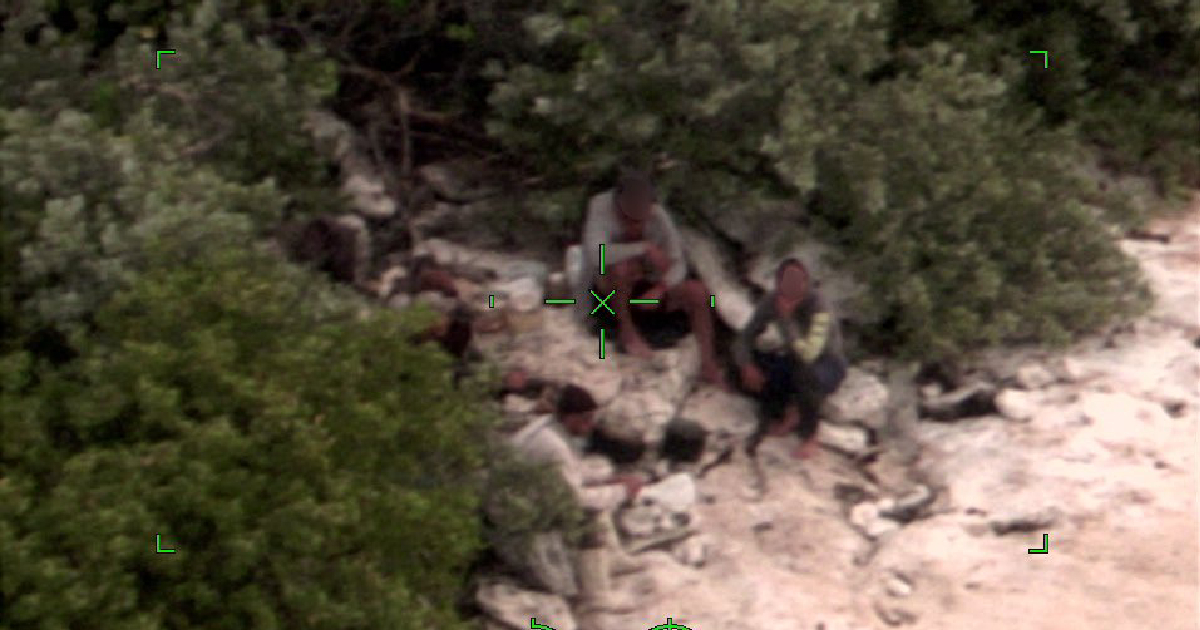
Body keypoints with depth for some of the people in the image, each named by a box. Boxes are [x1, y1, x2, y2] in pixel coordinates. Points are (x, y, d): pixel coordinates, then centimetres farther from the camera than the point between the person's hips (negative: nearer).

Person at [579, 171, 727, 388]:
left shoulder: (658, 216, -13)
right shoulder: (601, 207, -23)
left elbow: (678, 266, -11)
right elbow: (597, 254, -40)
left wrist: (660, 289, -31)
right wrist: (647, 248, -36)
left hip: (645, 288, 4)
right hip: (607, 289, -4)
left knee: (699, 292, -16)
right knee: (622, 266, -36)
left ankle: (708, 364, -6)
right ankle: (626, 330, -13)